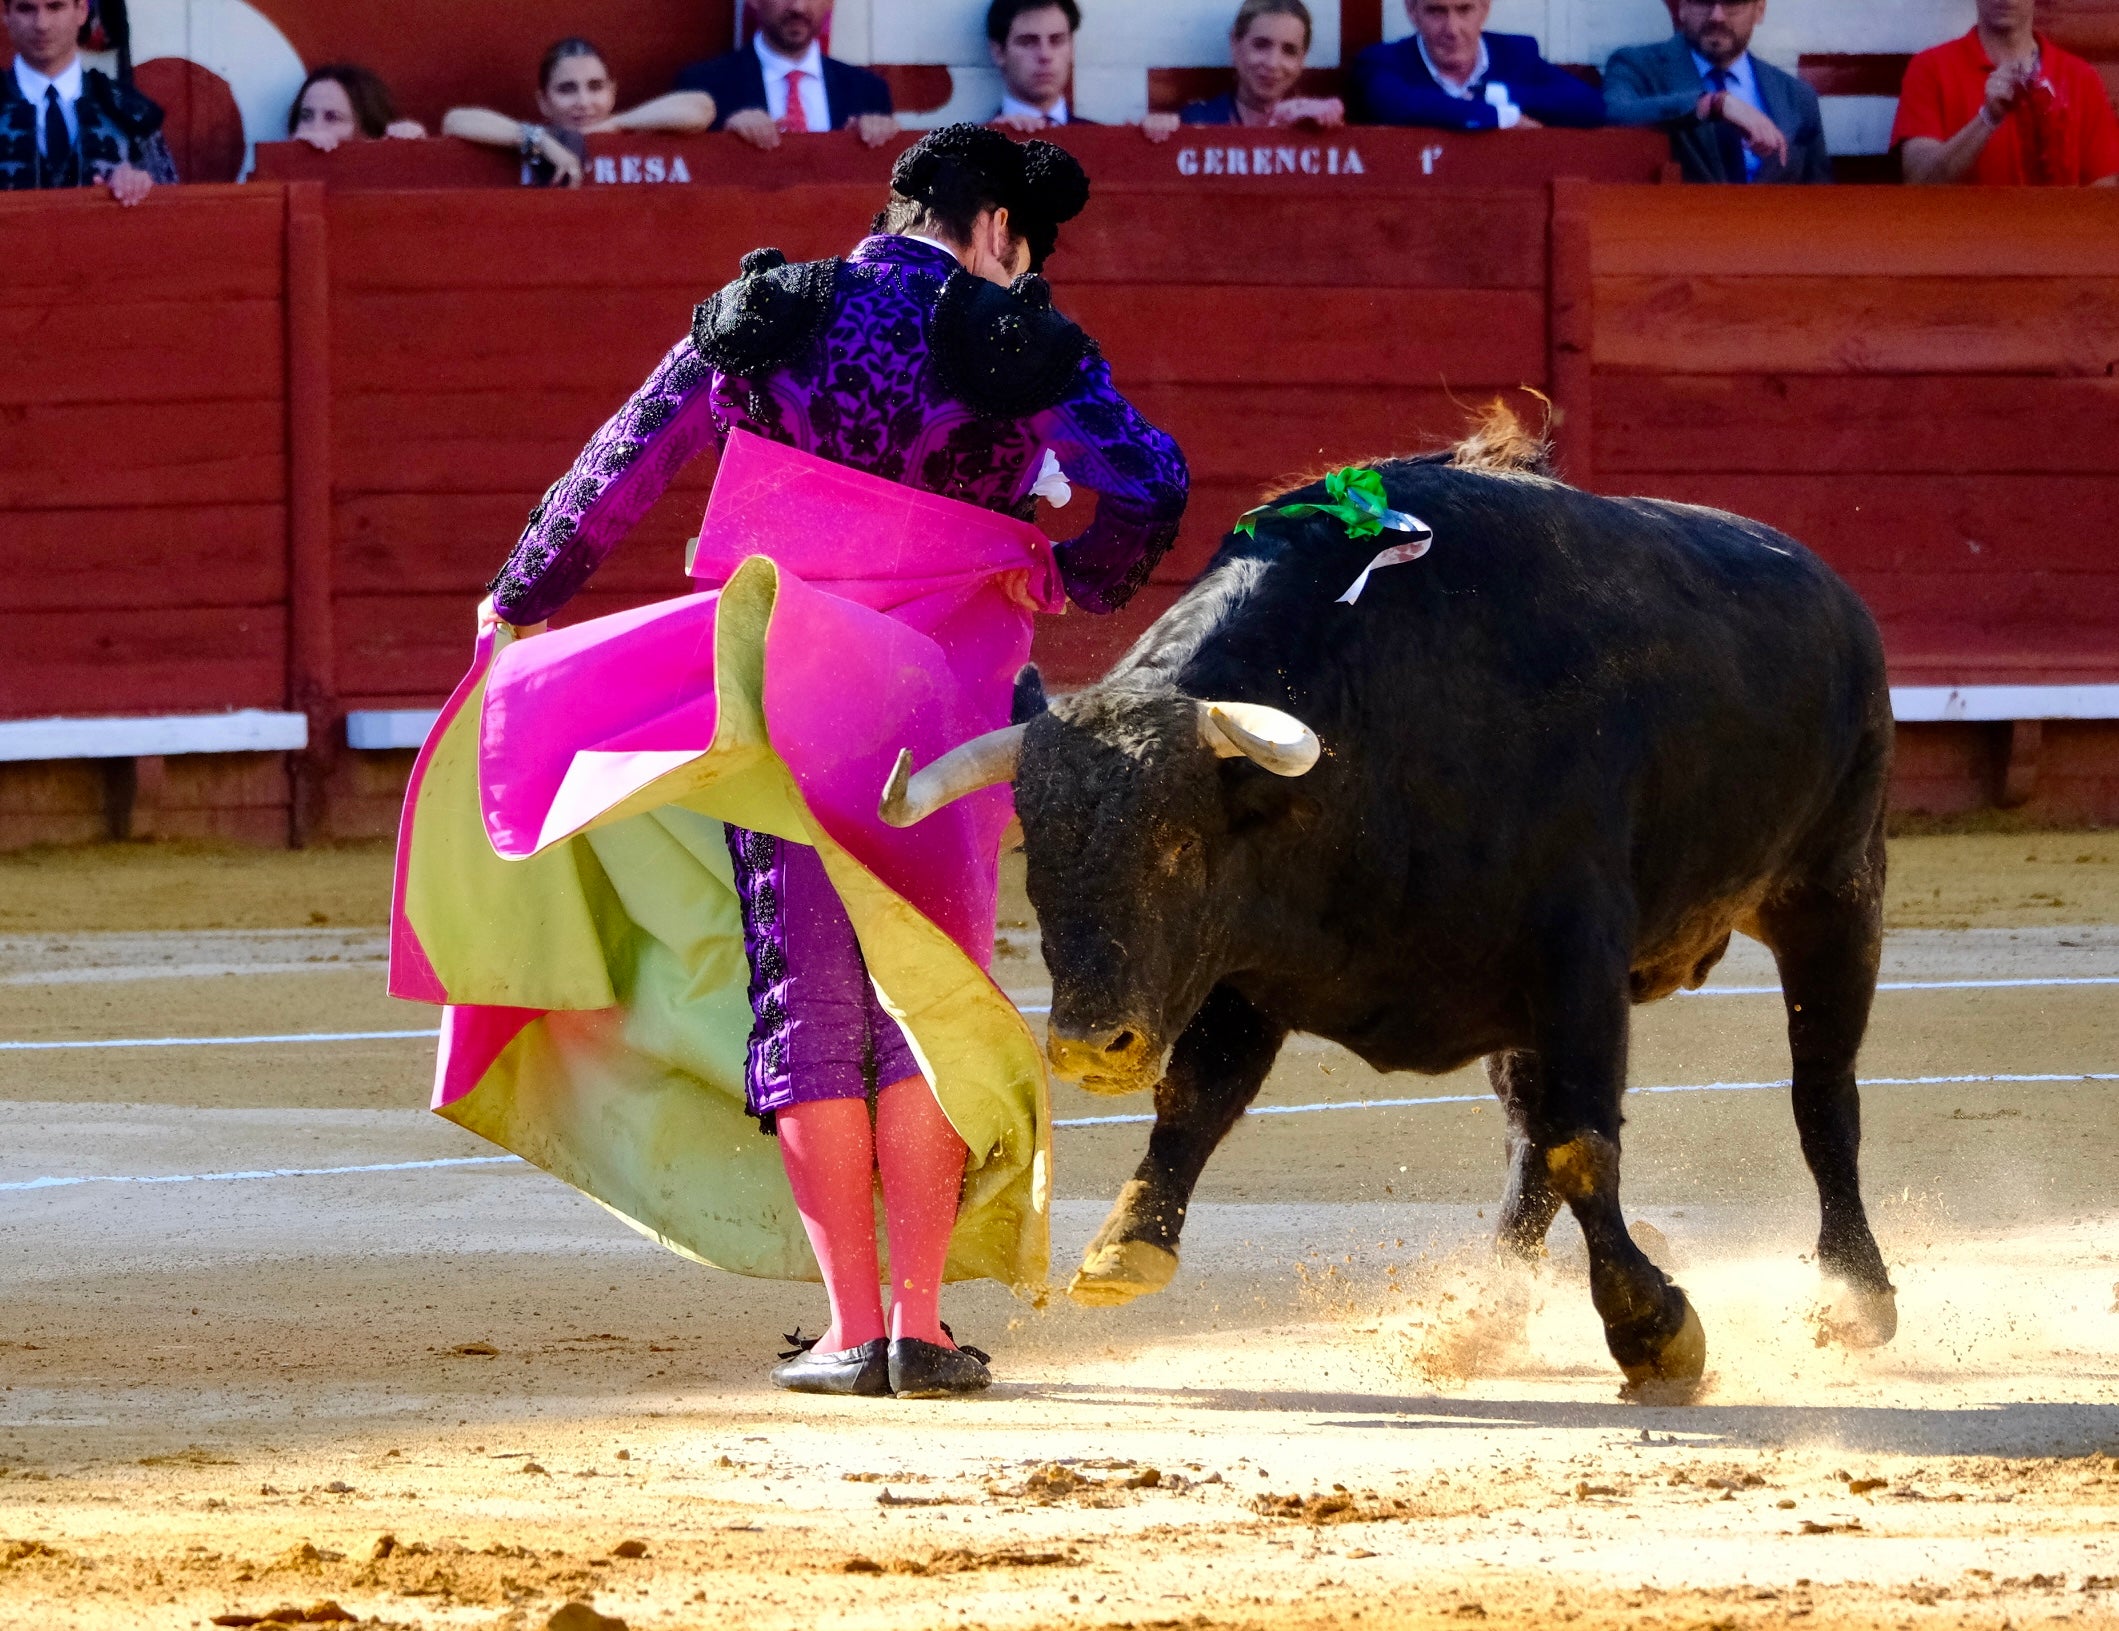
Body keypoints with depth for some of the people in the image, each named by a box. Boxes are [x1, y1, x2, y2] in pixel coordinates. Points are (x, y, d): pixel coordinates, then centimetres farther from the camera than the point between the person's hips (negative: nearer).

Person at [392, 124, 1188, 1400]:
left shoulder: (764, 324, 5)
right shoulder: (1020, 347, -2)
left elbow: (619, 470, 10)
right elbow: (1150, 487, -10)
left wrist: (522, 601, 23)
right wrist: (1071, 578, 11)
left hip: (778, 708, 1)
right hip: (940, 717, -1)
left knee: (805, 1006, 6)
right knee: (924, 1005, 8)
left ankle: (851, 1332, 3)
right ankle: (921, 1327, 4)